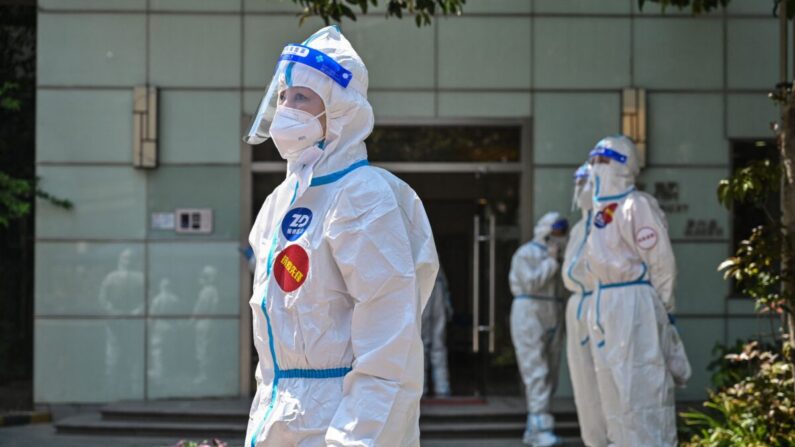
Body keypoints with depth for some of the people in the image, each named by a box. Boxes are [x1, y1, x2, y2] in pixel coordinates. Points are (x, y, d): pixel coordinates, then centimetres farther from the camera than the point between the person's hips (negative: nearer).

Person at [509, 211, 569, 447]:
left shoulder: (552, 256, 18)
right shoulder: (526, 254, -5)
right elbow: (531, 283, -17)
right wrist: (551, 261, -12)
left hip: (550, 321, 8)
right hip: (529, 316, -8)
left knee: (549, 377, 3)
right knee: (537, 375, -15)